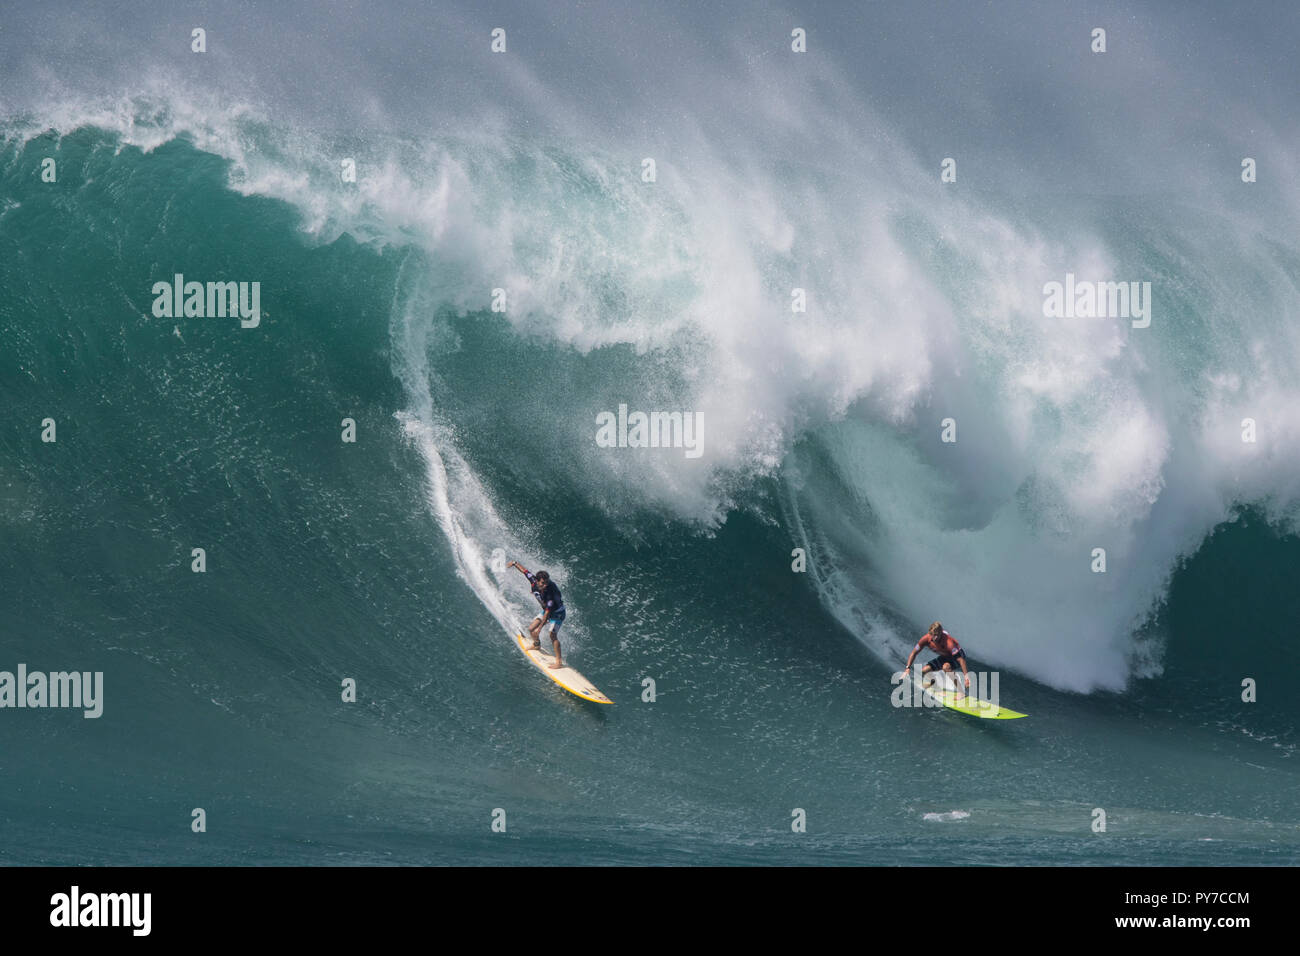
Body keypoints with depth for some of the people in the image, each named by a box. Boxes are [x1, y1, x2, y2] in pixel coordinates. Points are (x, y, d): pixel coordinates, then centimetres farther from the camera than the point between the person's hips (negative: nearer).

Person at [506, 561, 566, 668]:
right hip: (546, 610, 7)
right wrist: (514, 563, 10)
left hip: (557, 613, -7)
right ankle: (537, 645, 40)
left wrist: (540, 628, -37)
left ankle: (559, 661, -23)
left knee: (553, 634, -23)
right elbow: (525, 570, -3)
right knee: (531, 629, 9)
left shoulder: (551, 592, -39)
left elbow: (548, 612, -37)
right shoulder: (534, 581, -22)